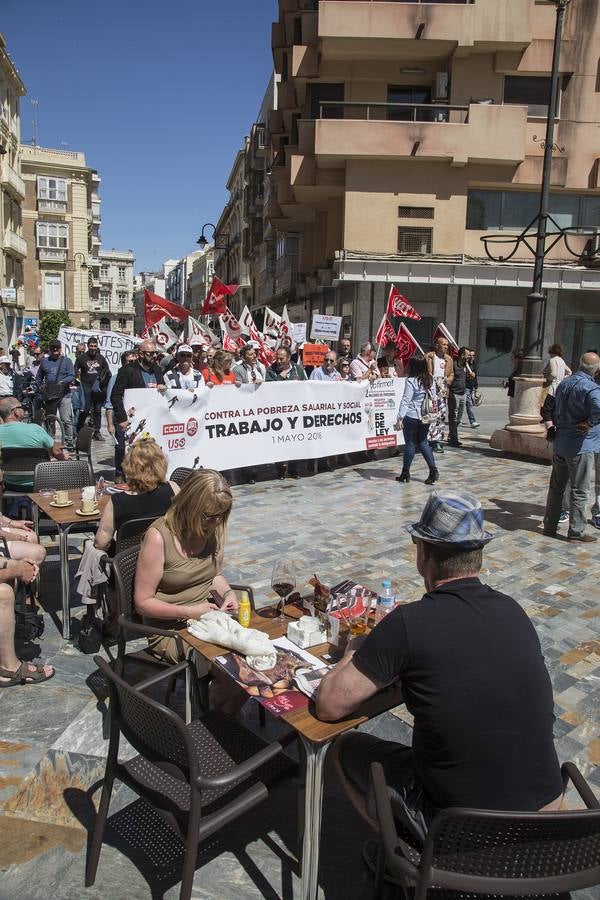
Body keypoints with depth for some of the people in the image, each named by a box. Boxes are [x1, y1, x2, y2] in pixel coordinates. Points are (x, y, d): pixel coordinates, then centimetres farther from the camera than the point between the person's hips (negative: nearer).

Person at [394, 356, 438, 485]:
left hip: (412, 417, -6)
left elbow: (405, 401, -17)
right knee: (423, 442, 15)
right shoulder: (430, 380, 5)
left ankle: (405, 473, 14)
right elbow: (433, 398, 11)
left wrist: (400, 418, -16)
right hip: (426, 417, 6)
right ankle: (433, 470, 7)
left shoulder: (411, 381, -14)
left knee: (410, 444, 4)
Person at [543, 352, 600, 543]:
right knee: (580, 491, 3)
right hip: (581, 446, -7)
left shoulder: (564, 383, 8)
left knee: (556, 487, 15)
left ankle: (549, 526, 22)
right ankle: (576, 532, 10)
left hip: (560, 444, 7)